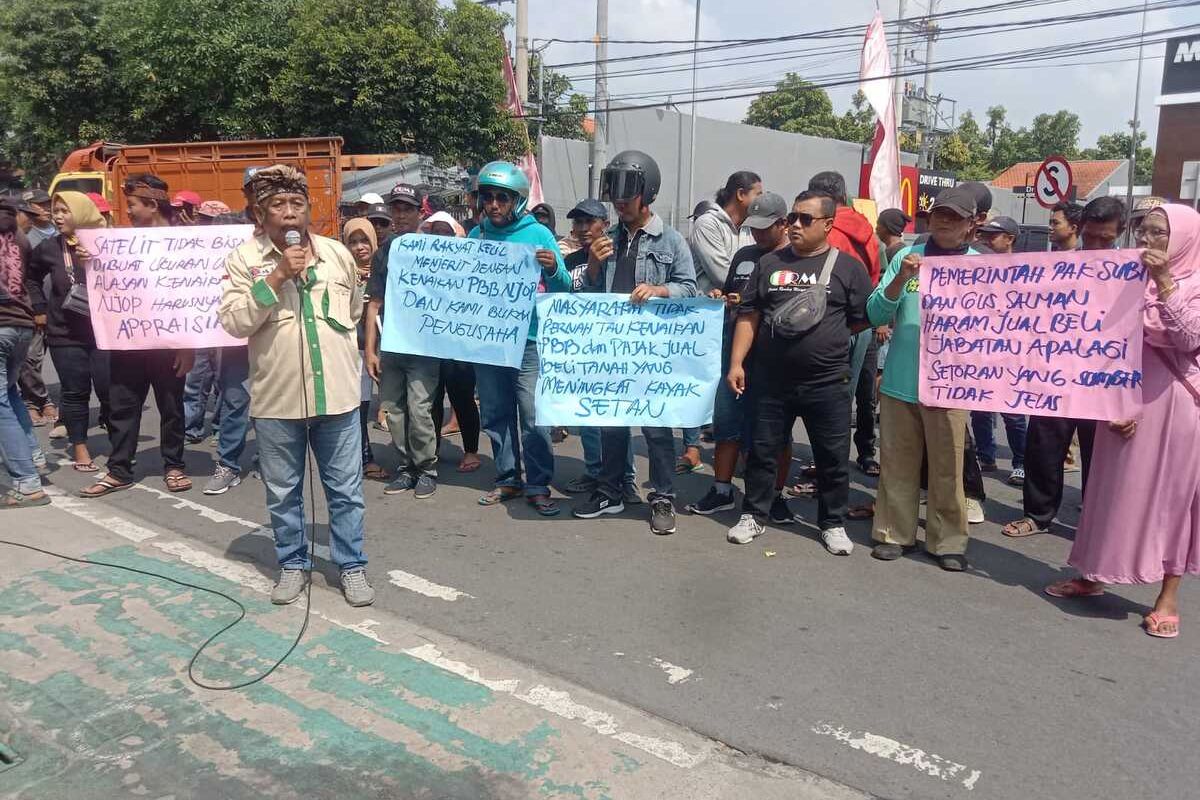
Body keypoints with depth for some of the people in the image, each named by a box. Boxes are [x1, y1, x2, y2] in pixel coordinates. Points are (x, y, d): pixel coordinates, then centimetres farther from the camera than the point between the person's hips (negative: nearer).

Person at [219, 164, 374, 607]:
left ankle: (352, 566, 23)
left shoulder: (337, 253, 5)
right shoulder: (243, 259, -3)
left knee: (345, 490, 8)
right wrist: (276, 277, -18)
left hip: (337, 393, 1)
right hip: (276, 397, -1)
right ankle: (293, 565, 29)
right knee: (283, 492, 12)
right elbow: (233, 322, -13)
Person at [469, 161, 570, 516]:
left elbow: (563, 288, -5)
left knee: (534, 417, -5)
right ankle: (507, 478, 23)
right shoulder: (476, 236, 7)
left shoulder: (537, 233, -3)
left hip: (528, 342, -4)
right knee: (495, 415, 11)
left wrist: (553, 269, -24)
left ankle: (538, 485, 5)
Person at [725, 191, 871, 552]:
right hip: (771, 380, 2)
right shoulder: (769, 263, 8)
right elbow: (748, 316, 7)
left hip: (827, 383, -2)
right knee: (762, 451, 10)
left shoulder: (847, 266, 1)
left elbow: (865, 318, 1)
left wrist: (827, 335, 0)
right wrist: (736, 362, 0)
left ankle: (833, 524, 23)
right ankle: (754, 515, 24)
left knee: (833, 457, 7)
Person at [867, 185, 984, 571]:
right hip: (899, 380, 2)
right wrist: (900, 279, -14)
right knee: (897, 464, 10)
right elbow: (875, 314, 0)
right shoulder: (906, 256, 6)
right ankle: (895, 532, 22)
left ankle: (948, 541, 16)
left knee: (947, 469, 4)